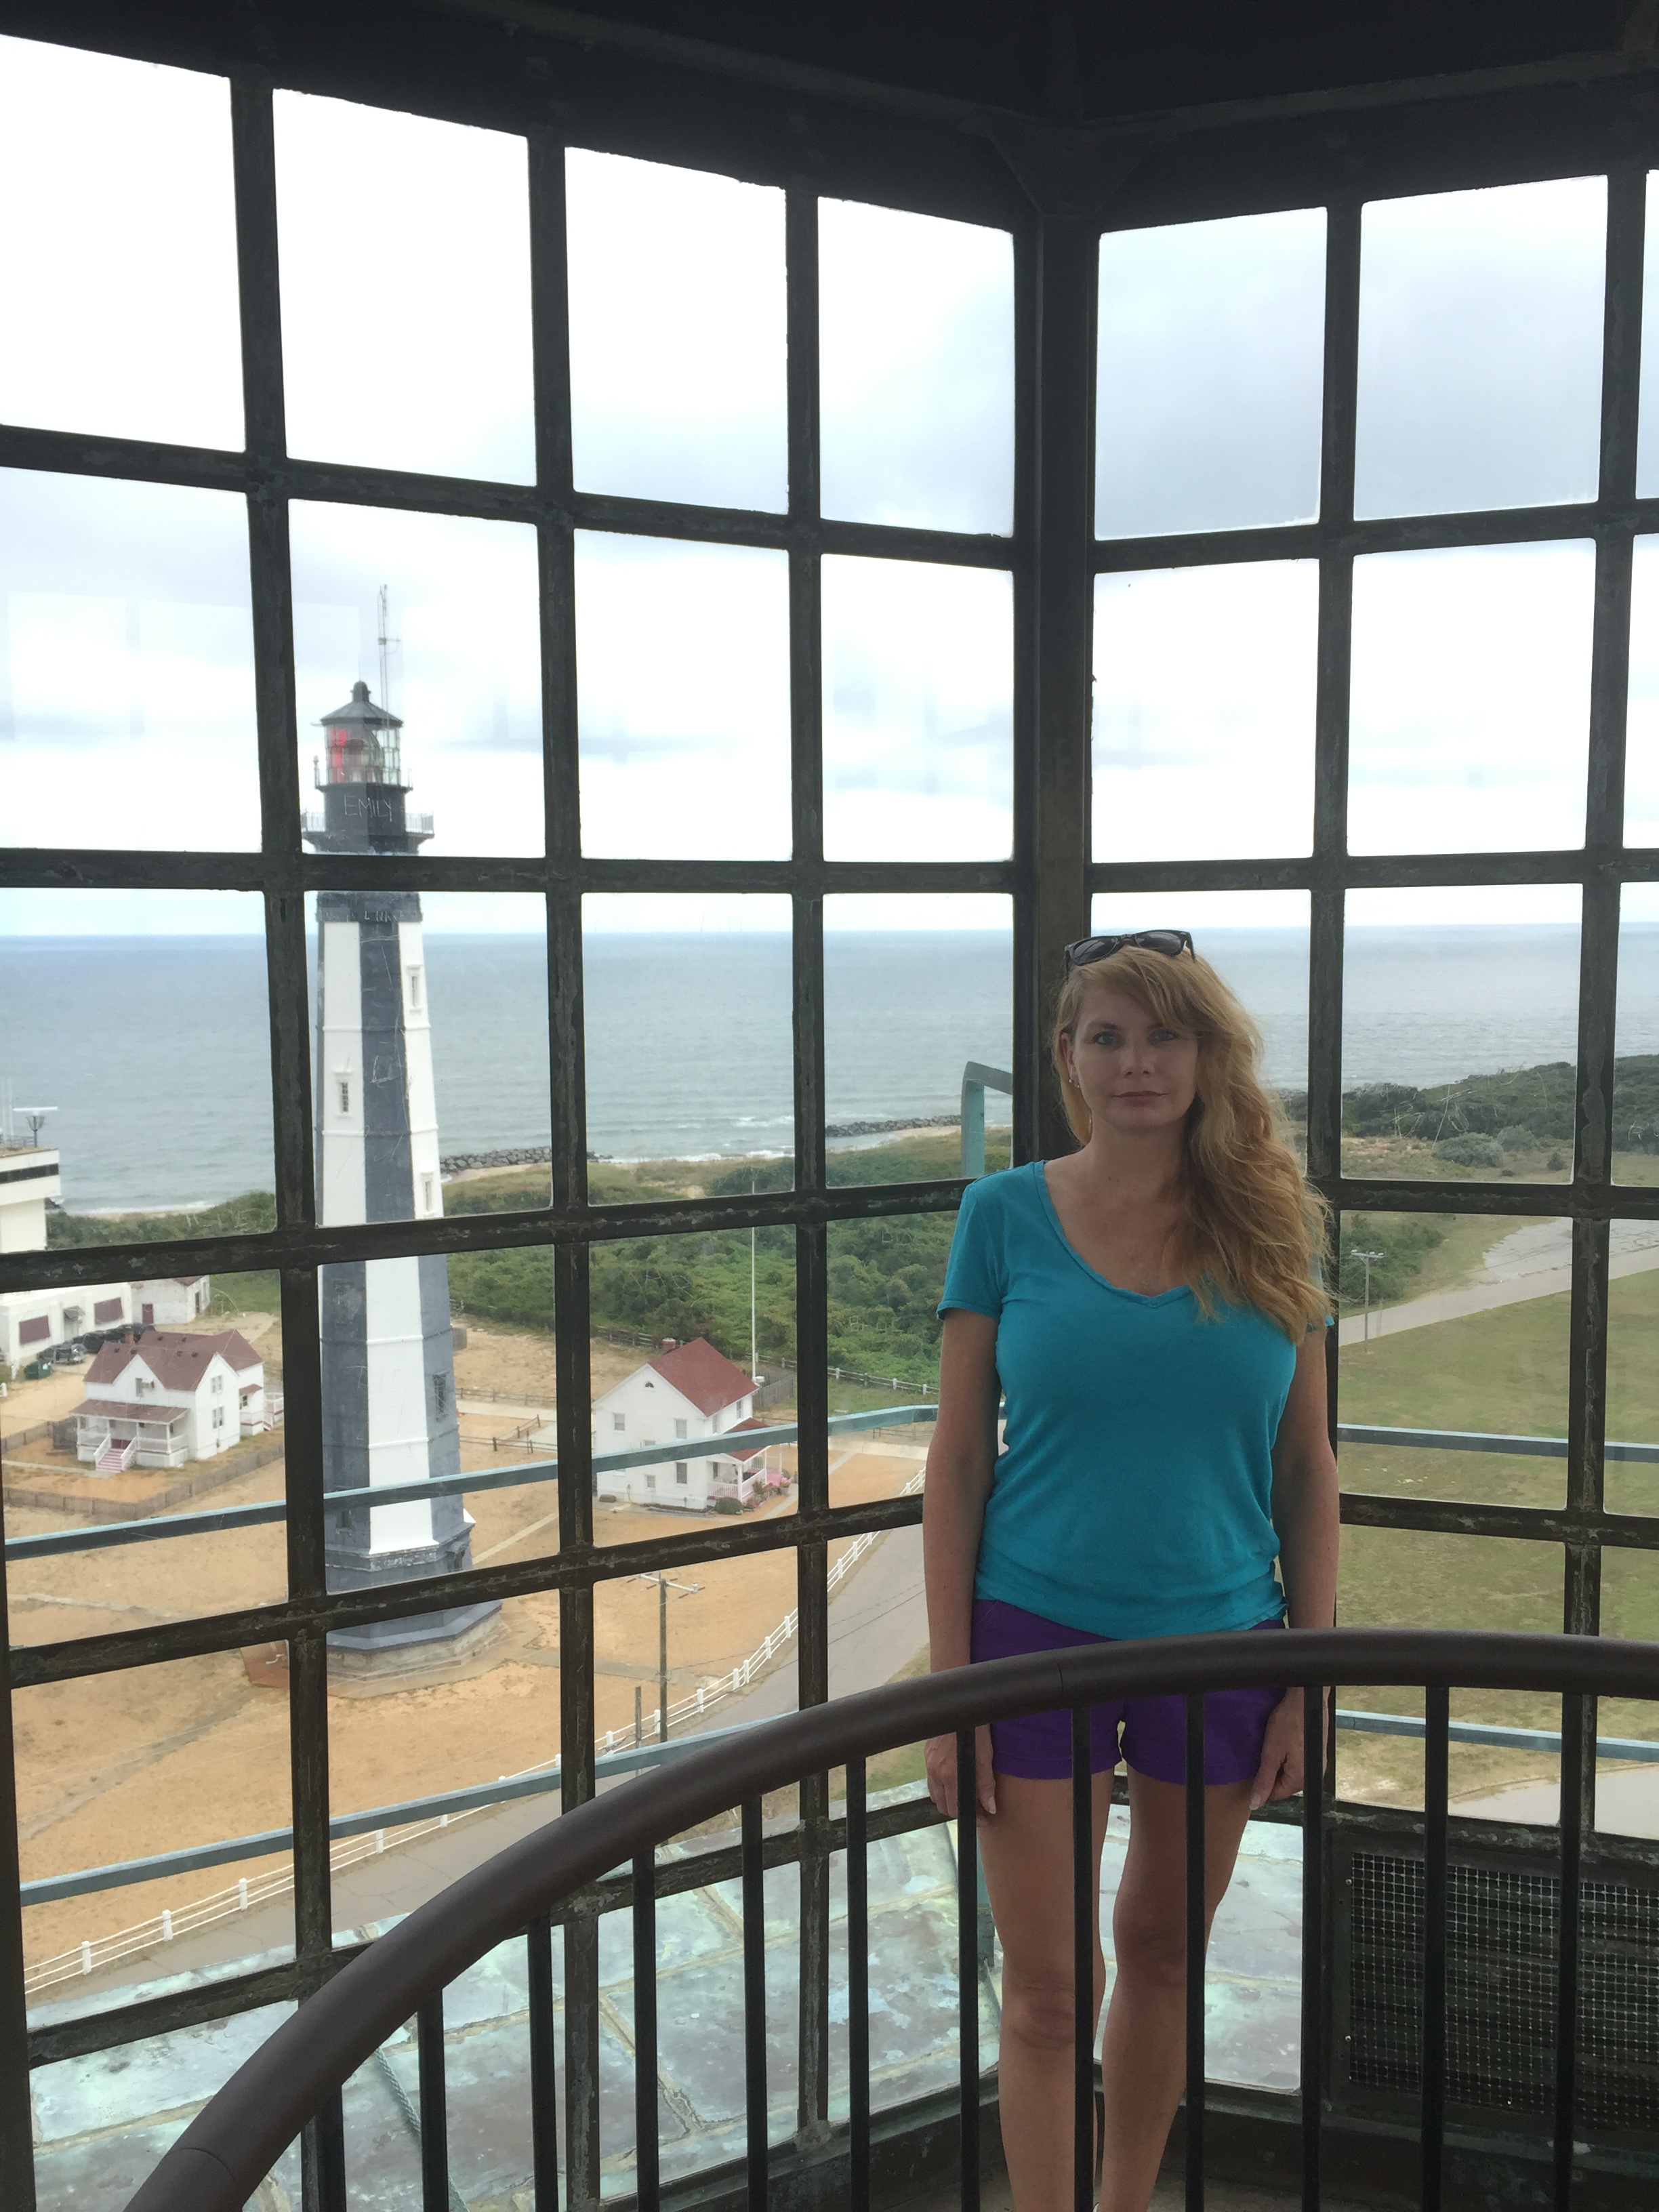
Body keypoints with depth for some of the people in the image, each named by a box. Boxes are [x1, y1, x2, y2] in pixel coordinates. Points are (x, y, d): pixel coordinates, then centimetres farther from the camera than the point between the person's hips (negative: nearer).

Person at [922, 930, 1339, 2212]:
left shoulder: (1268, 1223, -2)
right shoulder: (1007, 1214, -6)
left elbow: (1306, 1465, 3)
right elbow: (958, 1459, -4)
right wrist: (949, 1686, -7)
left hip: (1219, 1634, 3)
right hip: (1039, 1632, -2)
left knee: (1164, 1952, 20)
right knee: (1045, 1993, 5)